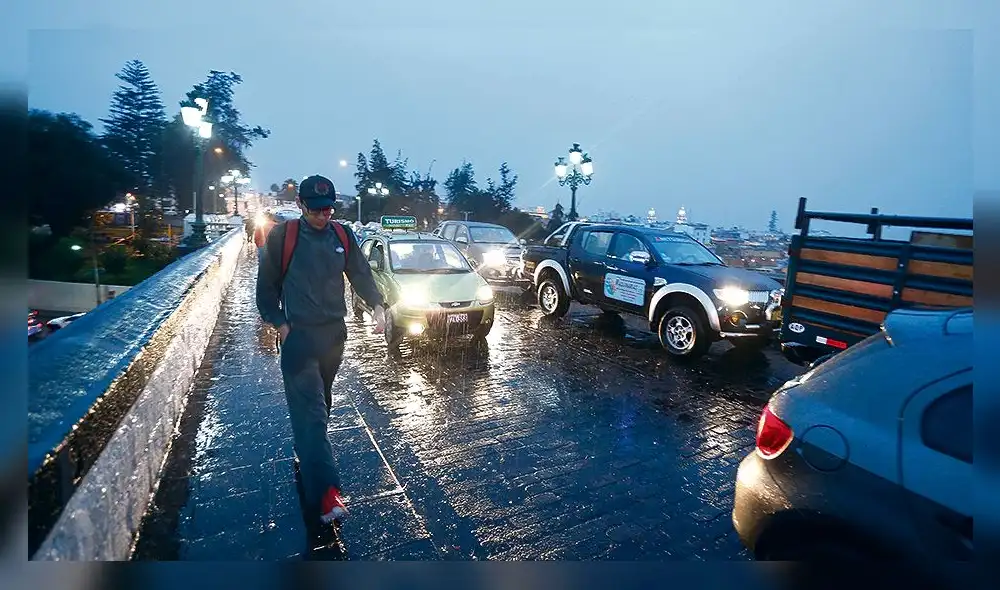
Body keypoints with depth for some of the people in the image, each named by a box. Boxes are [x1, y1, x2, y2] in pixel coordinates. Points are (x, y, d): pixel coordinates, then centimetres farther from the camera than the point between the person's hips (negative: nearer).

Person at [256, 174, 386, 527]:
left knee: (318, 404, 19)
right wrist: (279, 323, -6)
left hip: (334, 333, 5)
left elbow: (361, 275, 7)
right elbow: (267, 285, 0)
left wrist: (377, 306, -8)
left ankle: (306, 454, 44)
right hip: (298, 335, -4)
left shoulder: (342, 236, 4)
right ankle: (327, 492, -11)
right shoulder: (282, 236, -7)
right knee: (310, 411, -9)